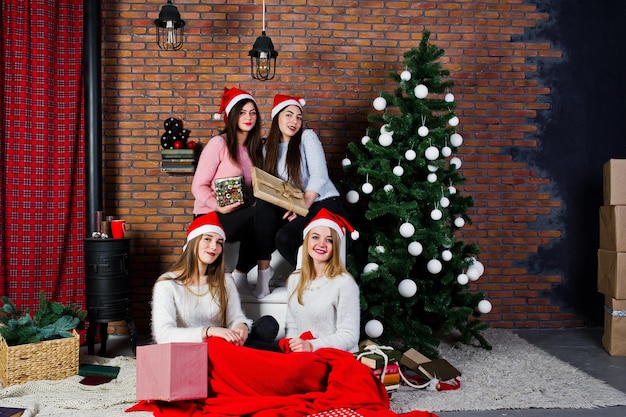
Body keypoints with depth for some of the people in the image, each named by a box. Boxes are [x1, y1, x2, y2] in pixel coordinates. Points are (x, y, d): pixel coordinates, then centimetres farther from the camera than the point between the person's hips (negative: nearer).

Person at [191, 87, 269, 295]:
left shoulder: (254, 148, 13)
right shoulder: (219, 144, -7)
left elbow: (254, 189, 13)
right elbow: (198, 187, -9)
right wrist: (219, 206, -25)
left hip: (240, 216, 6)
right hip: (210, 218, -6)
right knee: (256, 217, -32)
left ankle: (241, 273, -12)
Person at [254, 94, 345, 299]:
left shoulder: (307, 137, -5)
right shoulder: (269, 148, 10)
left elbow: (319, 176, -15)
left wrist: (303, 204, -26)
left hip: (323, 204, -5)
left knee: (284, 238, -29)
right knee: (263, 206, -26)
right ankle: (264, 270, -19)